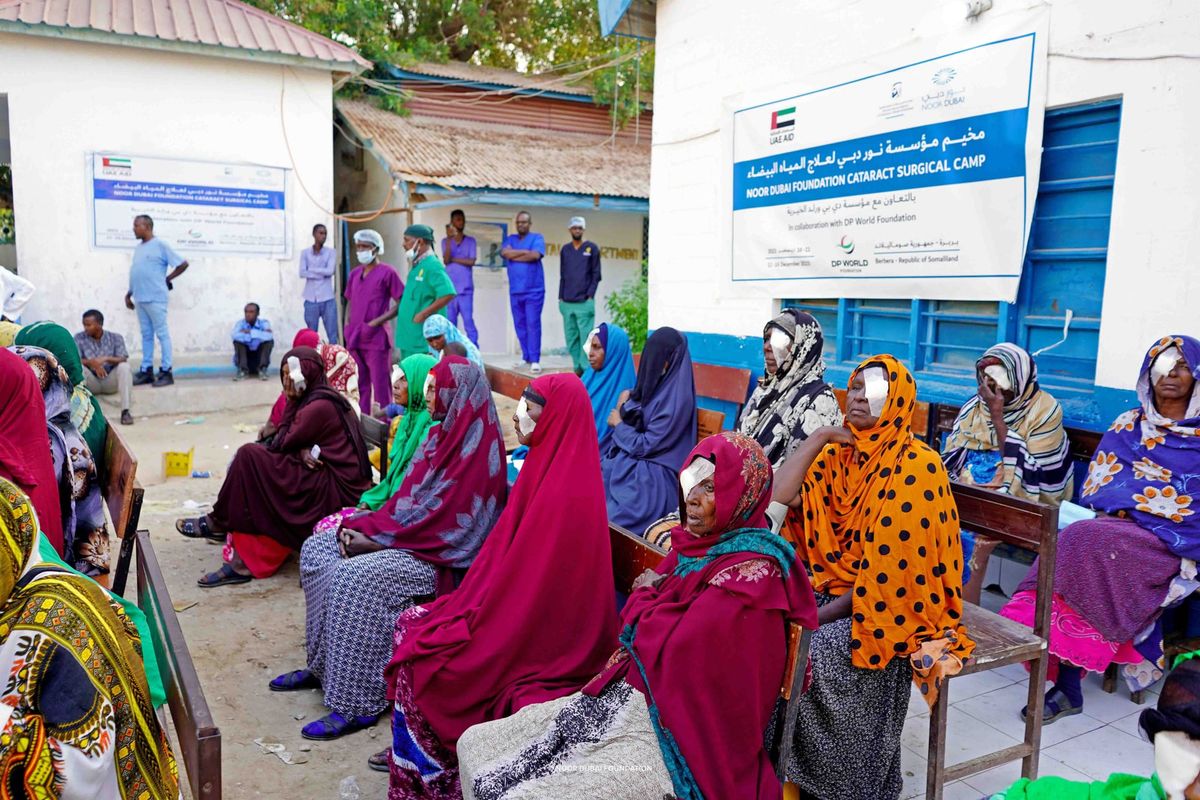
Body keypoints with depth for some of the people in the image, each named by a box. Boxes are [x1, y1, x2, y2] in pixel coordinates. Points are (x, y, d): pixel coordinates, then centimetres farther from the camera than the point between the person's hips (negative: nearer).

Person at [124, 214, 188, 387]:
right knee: (146, 335, 10)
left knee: (162, 334, -4)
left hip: (155, 298, -7)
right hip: (140, 299, 7)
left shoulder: (160, 245, -6)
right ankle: (146, 370, 14)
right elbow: (137, 274, 21)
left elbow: (183, 263, -8)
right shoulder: (138, 248, 16)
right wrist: (129, 294, 19)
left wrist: (167, 279, -2)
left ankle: (166, 371, -2)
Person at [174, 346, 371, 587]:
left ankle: (218, 523, 4)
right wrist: (303, 452, -12)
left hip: (335, 490, -10)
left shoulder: (319, 406, -16)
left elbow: (279, 445, -10)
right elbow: (287, 445, 10)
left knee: (249, 456, -13)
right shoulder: (313, 399, 15)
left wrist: (291, 403, -1)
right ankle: (241, 562, 1)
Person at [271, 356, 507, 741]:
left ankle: (355, 704, -17)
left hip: (439, 551, -10)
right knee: (316, 550, 3)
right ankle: (323, 665, 11)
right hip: (412, 532, 10)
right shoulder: (445, 434, 10)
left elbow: (440, 517, -22)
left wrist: (373, 536, -16)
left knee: (353, 577, -28)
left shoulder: (476, 449, -19)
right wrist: (363, 525, -3)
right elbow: (408, 496, 12)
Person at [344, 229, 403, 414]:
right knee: (360, 385, 12)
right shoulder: (354, 274, 15)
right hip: (355, 339, 6)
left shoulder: (387, 272, -4)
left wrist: (376, 322, -13)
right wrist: (347, 326, 8)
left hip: (376, 338, -6)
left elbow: (401, 303, -7)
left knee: (381, 385, -5)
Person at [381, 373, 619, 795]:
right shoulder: (552, 469, 4)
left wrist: (467, 621, -13)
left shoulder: (564, 495, -26)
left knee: (420, 656, -8)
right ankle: (414, 752, 21)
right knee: (411, 624, 6)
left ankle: (427, 773, 13)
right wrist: (466, 605, 8)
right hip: (523, 614, 9)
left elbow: (525, 583, -24)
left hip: (537, 638, -9)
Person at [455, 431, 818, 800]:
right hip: (630, 696, 9)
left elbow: (674, 651, -23)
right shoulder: (698, 544, 9)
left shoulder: (751, 570, -18)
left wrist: (643, 600, -5)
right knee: (475, 745, 5)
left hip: (672, 735, -9)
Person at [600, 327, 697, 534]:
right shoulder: (655, 385, 7)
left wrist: (619, 424, -3)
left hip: (648, 478, -9)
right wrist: (623, 408, 0)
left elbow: (644, 445, -17)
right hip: (626, 463, 9)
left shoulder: (676, 399, -18)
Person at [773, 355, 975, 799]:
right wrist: (819, 437, -9)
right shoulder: (838, 454, 5)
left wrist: (820, 615, -19)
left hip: (893, 606, -6)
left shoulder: (916, 467, -15)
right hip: (832, 592, 6)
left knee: (812, 652, -26)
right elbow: (779, 496, -8)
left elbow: (892, 566, -19)